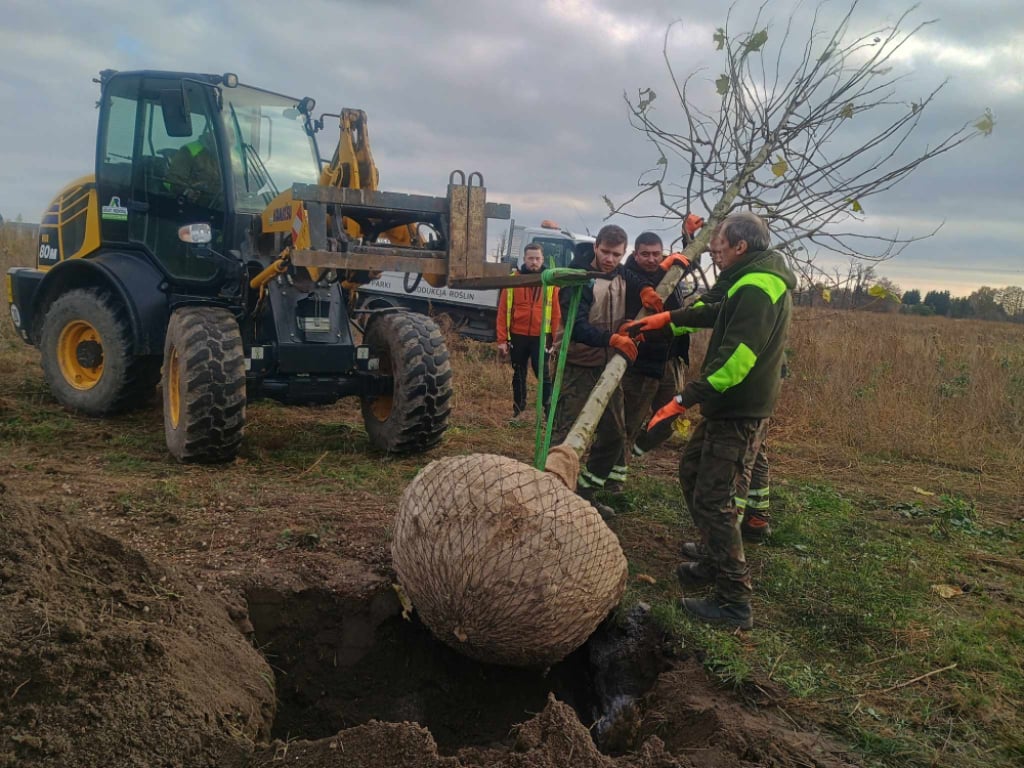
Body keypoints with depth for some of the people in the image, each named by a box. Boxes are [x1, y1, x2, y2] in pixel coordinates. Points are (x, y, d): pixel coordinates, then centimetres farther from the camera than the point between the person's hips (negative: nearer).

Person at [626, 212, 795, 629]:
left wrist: (686, 398, -29)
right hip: (727, 406, 11)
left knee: (713, 499, -9)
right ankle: (714, 554, 37)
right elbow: (715, 313, 29)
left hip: (739, 413, -11)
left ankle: (734, 602, -1)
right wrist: (667, 320, 28)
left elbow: (736, 357, -30)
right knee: (692, 470, 23)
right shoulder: (754, 280, 13)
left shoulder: (756, 288, -21)